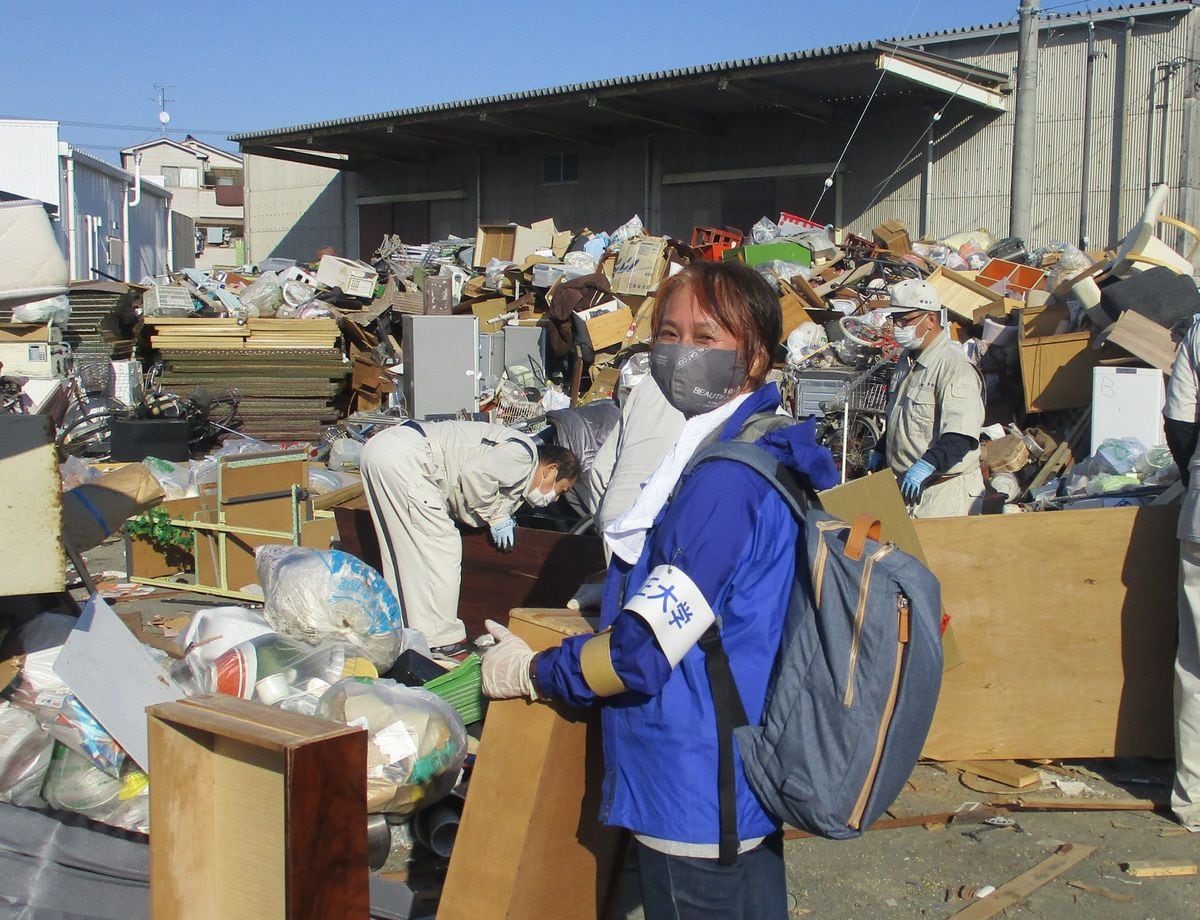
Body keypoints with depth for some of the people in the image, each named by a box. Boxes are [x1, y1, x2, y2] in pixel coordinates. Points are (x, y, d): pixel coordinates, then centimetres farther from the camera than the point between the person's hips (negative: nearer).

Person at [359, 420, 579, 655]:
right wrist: (496, 516, -8)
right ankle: (441, 643, 2)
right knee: (440, 548, -5)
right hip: (405, 456, -11)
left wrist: (499, 516, 9)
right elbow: (476, 472, -21)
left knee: (402, 552, 16)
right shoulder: (523, 453, -5)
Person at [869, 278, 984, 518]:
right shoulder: (908, 360, 14)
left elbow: (960, 437, -27)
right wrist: (879, 452, 20)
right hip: (908, 485, 8)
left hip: (943, 489, -8)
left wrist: (927, 464, -38)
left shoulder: (955, 367, -17)